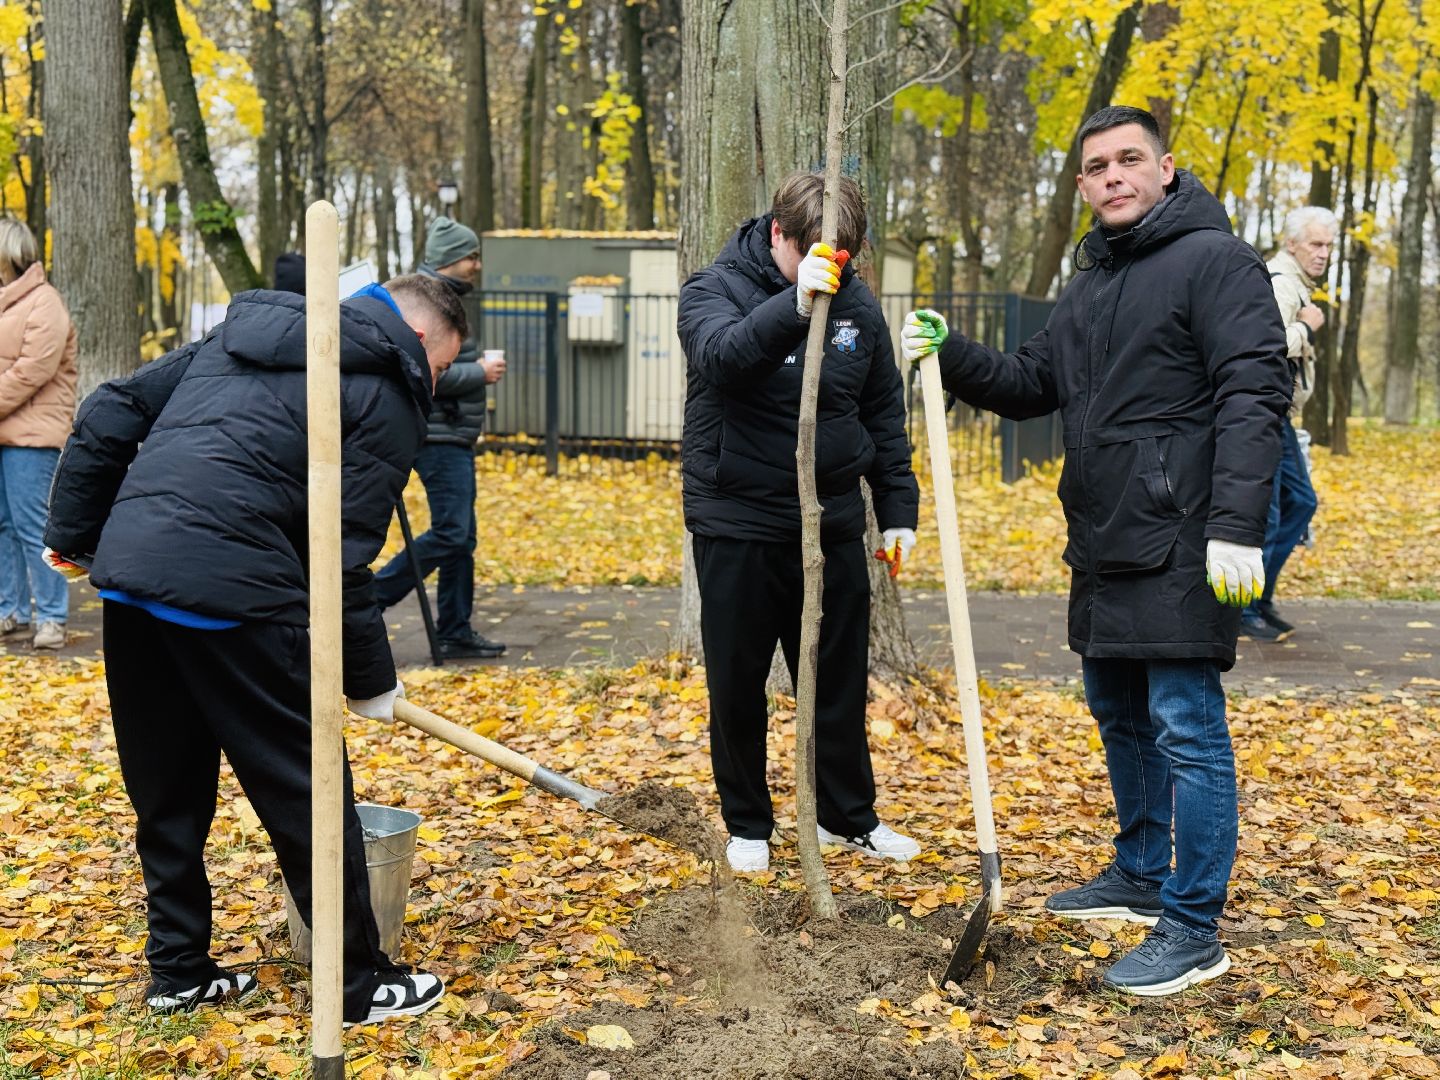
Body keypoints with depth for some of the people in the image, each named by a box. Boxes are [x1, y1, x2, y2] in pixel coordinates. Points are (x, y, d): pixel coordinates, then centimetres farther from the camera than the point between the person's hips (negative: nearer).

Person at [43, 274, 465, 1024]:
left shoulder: (248, 329, 24)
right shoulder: (388, 387, 2)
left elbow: (110, 414, 19)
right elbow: (343, 556, -4)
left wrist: (74, 532, 24)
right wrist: (371, 680, 6)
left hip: (128, 569, 8)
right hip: (230, 588, -7)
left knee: (166, 792, 19)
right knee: (305, 793, 5)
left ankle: (178, 971, 30)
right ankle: (360, 985, 15)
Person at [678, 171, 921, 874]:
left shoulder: (856, 306, 3)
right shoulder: (715, 290, -9)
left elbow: (884, 413, 13)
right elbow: (722, 356, -32)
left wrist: (898, 507, 9)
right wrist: (794, 306, -48)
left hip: (833, 524, 4)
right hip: (737, 527, -3)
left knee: (840, 681, 13)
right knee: (738, 686, 7)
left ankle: (849, 817, 29)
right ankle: (747, 824, 24)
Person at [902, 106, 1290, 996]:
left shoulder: (1214, 260, -9)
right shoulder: (1091, 285, 18)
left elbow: (1256, 395, -17)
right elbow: (1031, 384, 23)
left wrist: (1237, 526, -25)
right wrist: (951, 354, 6)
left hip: (1181, 550, -9)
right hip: (1106, 549, 9)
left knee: (1186, 729, -5)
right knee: (1119, 715, 18)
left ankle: (1195, 930, 3)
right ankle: (1141, 878, 34)